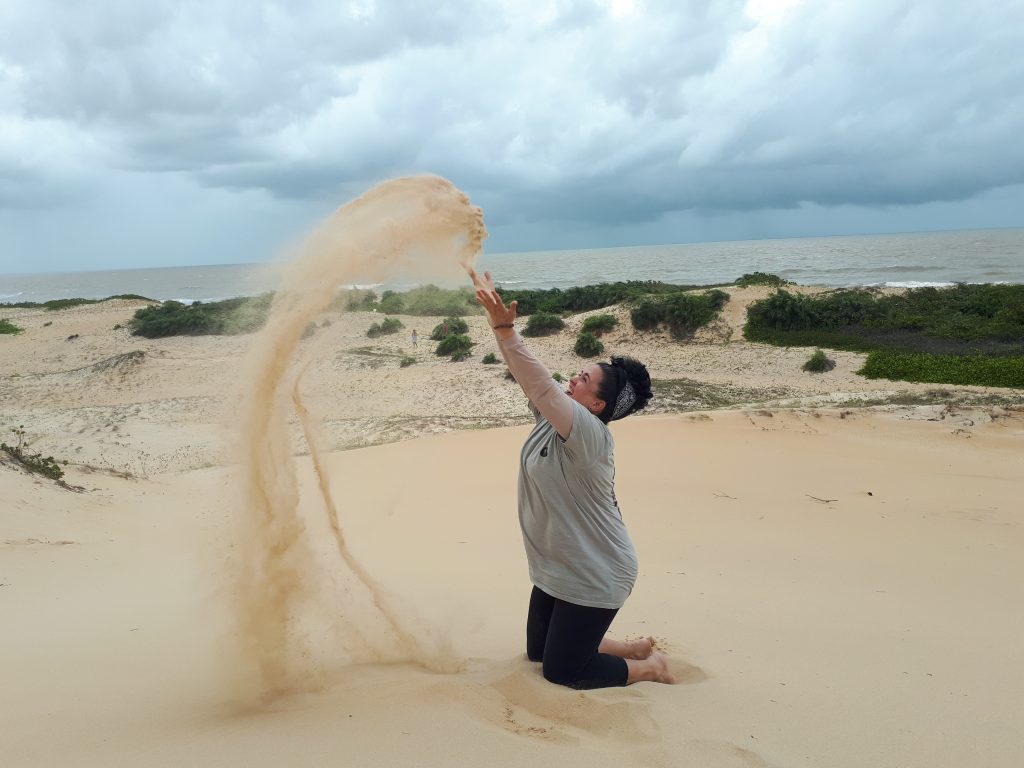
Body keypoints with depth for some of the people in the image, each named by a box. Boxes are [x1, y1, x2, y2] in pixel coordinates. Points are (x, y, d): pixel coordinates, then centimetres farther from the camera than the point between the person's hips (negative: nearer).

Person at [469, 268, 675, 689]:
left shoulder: (590, 434, -26)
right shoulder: (552, 416, -2)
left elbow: (540, 384, -36)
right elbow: (529, 377, -5)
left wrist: (505, 328, -41)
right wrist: (495, 312, -11)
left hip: (594, 578, -9)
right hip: (557, 570, 9)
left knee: (559, 670, 2)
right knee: (538, 650, 21)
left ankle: (649, 666, 21)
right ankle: (635, 648, 33)